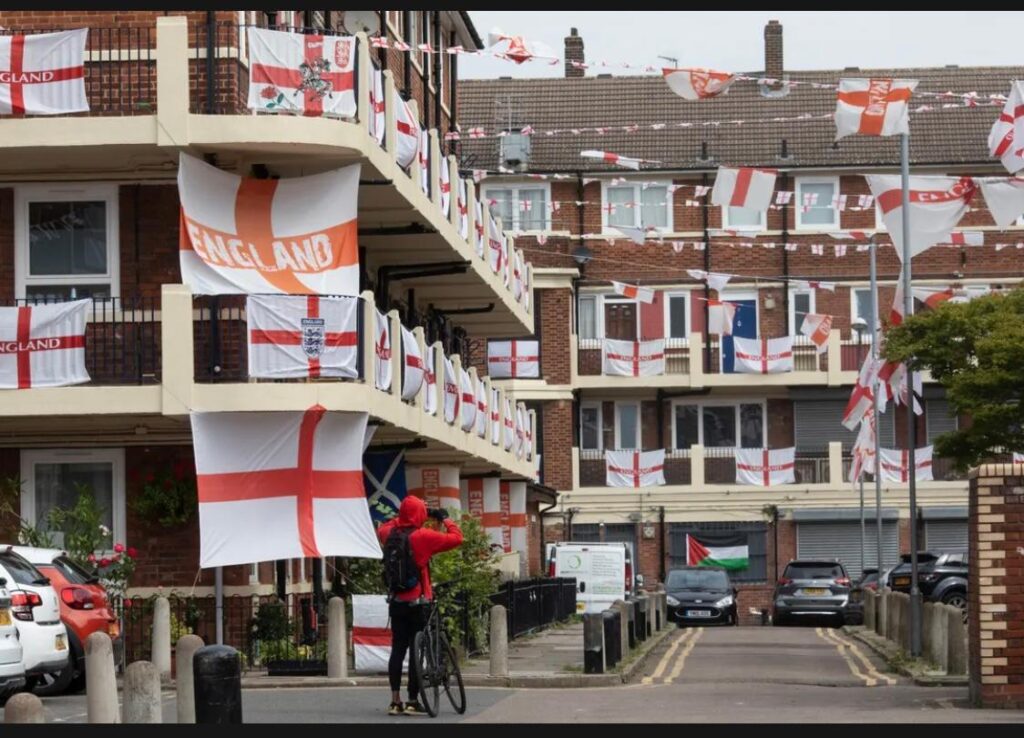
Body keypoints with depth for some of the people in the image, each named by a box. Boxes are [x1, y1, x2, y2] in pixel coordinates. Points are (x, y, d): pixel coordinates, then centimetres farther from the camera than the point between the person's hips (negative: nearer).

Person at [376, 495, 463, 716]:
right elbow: (456, 538, -12)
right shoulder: (422, 536, -14)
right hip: (417, 603, -6)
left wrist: (402, 518, 26)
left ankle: (395, 701, 6)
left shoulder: (390, 534, 3)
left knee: (397, 650, 8)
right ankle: (413, 702, -1)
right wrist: (445, 519, 4)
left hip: (396, 602, 6)